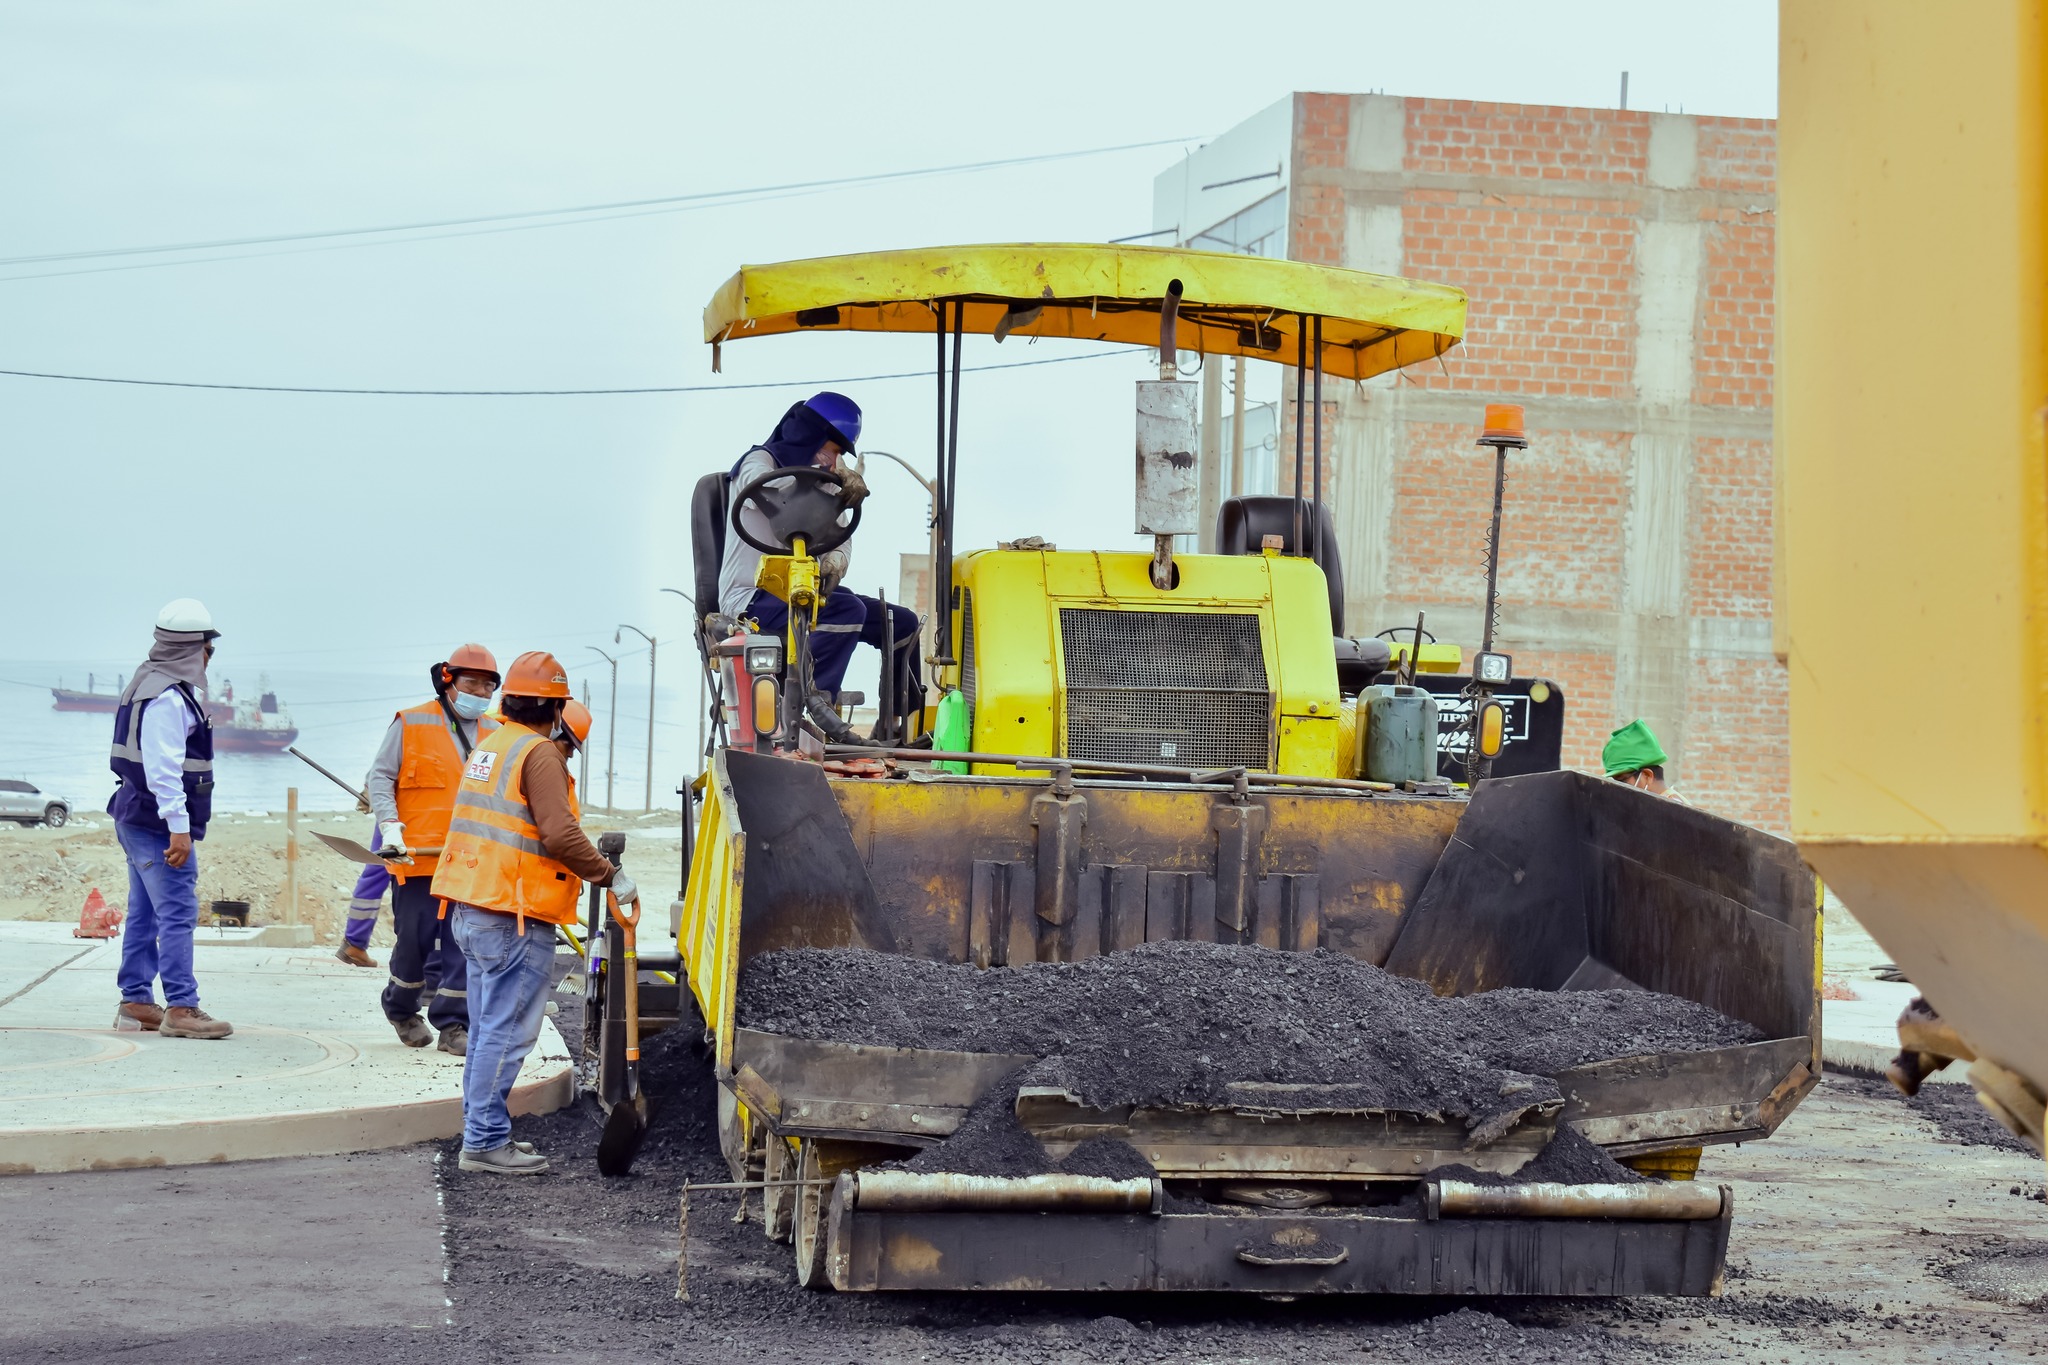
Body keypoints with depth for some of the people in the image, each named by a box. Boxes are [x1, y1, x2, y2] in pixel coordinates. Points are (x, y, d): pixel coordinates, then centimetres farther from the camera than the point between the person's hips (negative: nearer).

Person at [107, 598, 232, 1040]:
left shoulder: (147, 684, 15)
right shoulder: (170, 697, -17)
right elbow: (163, 769, -23)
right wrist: (178, 826, -23)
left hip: (136, 818, 11)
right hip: (157, 822, -11)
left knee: (144, 913, 14)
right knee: (178, 913, -10)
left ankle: (135, 1002, 18)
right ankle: (180, 1008, -11)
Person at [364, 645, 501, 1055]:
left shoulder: (494, 734, 12)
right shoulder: (411, 724, -1)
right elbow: (380, 778, -1)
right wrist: (389, 825, -14)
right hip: (418, 856, -3)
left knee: (465, 945, -3)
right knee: (415, 942, 5)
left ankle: (452, 1024, 3)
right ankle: (400, 1008, 29)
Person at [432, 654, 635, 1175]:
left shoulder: (488, 748, 18)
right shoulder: (540, 754, -12)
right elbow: (560, 833, -21)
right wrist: (610, 876, -14)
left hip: (472, 911, 10)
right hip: (515, 919, -10)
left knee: (487, 1029, 16)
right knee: (508, 1032, -6)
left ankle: (484, 1131, 22)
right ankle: (485, 1141, -6)